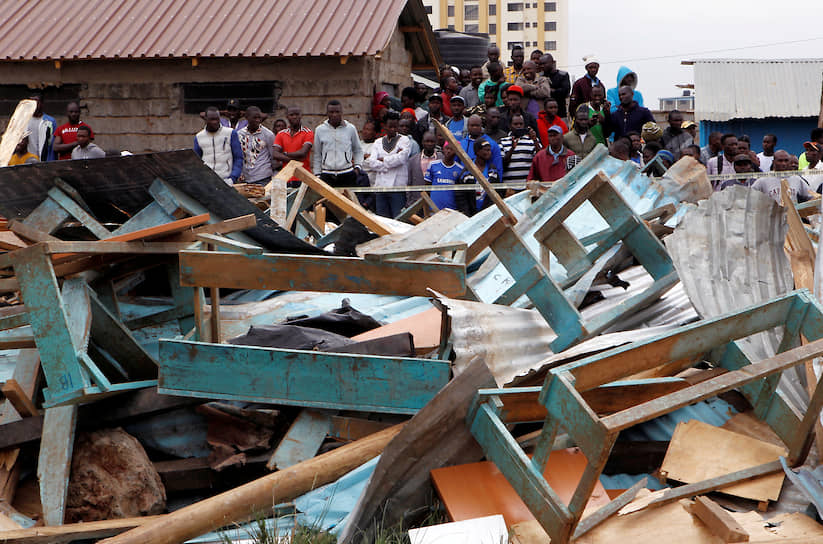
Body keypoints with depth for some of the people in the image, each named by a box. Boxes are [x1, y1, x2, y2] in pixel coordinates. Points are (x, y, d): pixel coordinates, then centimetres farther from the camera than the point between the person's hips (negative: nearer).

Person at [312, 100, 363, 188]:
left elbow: (358, 150, 17)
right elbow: (317, 155, 13)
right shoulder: (319, 130, 6)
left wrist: (357, 167, 3)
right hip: (327, 176, 0)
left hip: (347, 175, 0)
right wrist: (317, 175, 9)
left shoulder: (350, 128, 4)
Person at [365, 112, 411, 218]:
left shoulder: (404, 140, 6)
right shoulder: (378, 142, 15)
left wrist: (382, 159, -1)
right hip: (380, 185, 4)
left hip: (397, 185, -4)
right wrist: (391, 161, -7)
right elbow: (371, 162, 1)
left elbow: (401, 158, -12)